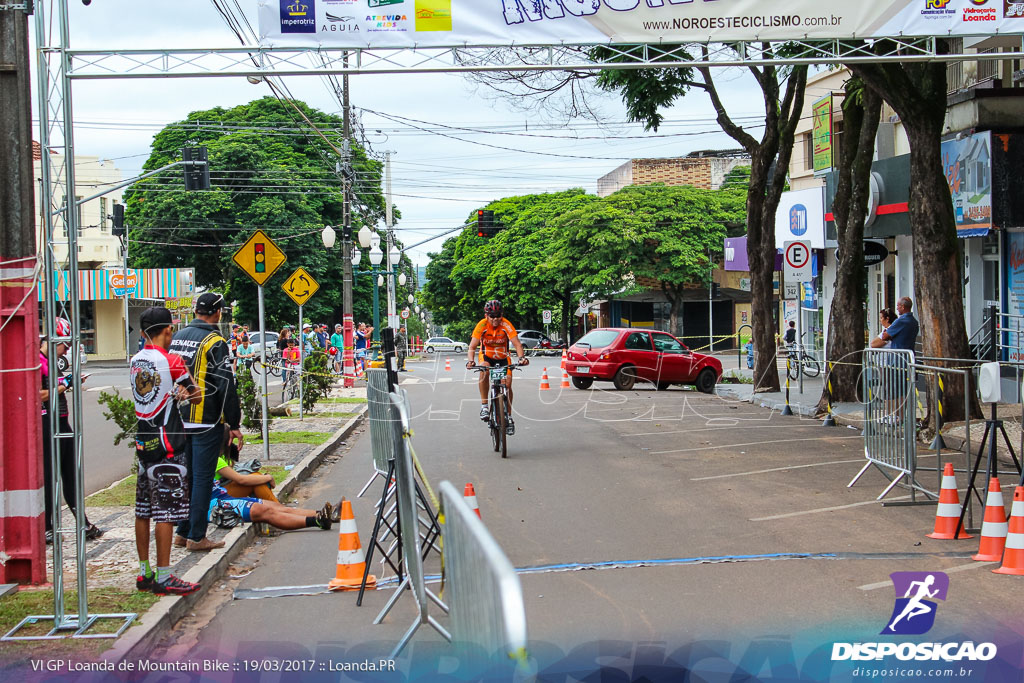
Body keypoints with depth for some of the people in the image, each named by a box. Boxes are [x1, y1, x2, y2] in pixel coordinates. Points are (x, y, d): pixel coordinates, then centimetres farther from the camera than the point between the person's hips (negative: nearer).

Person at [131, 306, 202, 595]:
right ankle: (163, 578, -2)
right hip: (166, 444, -8)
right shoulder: (171, 361, -12)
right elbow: (197, 396, -3)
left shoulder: (135, 361, 9)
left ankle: (144, 573, 19)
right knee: (166, 511, -4)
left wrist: (177, 393, -3)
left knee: (143, 510, 12)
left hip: (142, 441, 8)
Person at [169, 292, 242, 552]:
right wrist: (234, 425, -10)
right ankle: (197, 536, 1)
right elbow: (226, 386, -14)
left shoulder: (176, 338, 10)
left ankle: (183, 532, 20)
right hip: (206, 423, -7)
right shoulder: (214, 342, -12)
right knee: (202, 477, -1)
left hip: (179, 421, 7)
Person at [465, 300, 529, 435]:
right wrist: (470, 360, -45)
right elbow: (472, 346, -27)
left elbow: (517, 344, -29)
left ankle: (509, 416, 3)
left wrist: (522, 357, -49)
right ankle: (484, 405, -21)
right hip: (486, 356, -1)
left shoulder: (506, 325, -25)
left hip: (503, 357, 1)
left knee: (507, 383, -14)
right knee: (484, 371, -33)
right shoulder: (482, 325, -24)